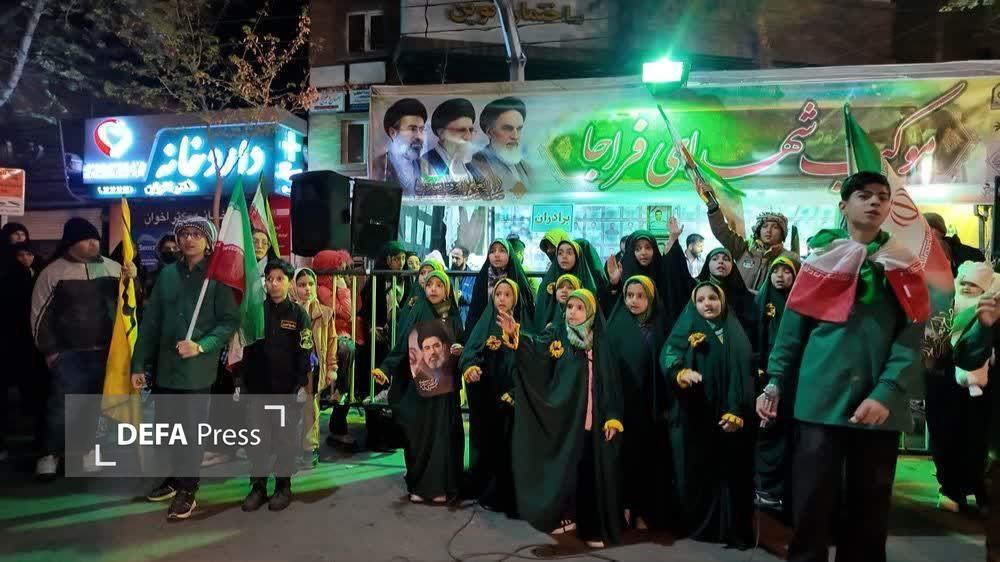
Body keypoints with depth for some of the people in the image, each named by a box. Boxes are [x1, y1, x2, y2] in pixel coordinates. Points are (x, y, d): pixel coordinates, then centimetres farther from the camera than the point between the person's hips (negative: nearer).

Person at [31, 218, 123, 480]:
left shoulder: (113, 268, 4)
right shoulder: (52, 272, -3)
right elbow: (41, 314, 0)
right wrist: (49, 350, -4)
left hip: (105, 350, 3)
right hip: (68, 353, -3)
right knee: (63, 405, -2)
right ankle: (50, 454, 14)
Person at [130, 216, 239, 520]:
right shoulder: (167, 274, 6)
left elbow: (230, 320, -9)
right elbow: (150, 321, 8)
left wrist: (201, 346, -22)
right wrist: (139, 364, 7)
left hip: (197, 369, -5)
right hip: (164, 367, 5)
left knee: (191, 430, 5)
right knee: (166, 427, 16)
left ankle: (187, 490, 19)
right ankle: (175, 478, 36)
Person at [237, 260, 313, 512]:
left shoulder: (299, 315, -1)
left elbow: (305, 354, -5)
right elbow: (245, 349, 8)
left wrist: (300, 386, -11)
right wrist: (240, 381, 3)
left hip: (286, 389, -2)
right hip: (257, 387, 2)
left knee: (285, 439, 6)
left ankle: (283, 487, 19)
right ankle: (258, 486, 18)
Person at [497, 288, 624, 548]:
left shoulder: (600, 342, 4)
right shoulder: (557, 335, 0)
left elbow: (611, 383, 2)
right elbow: (535, 346, -21)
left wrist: (613, 418, -6)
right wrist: (514, 334, -41)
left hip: (593, 417, 1)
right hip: (564, 415, 0)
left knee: (593, 470, 4)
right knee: (563, 465, 6)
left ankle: (593, 526, 17)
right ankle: (567, 515, 25)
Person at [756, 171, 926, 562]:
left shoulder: (902, 262, 10)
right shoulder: (821, 254, 10)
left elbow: (911, 336, 0)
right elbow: (793, 323, 7)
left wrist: (887, 393, -13)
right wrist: (775, 381, -1)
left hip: (879, 404, 1)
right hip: (821, 397, -1)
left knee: (870, 507, 11)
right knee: (812, 503, 2)